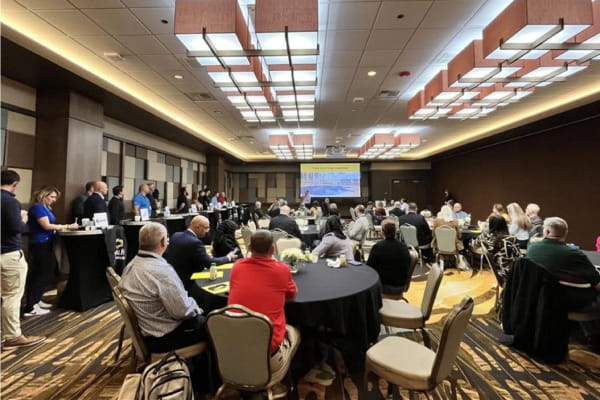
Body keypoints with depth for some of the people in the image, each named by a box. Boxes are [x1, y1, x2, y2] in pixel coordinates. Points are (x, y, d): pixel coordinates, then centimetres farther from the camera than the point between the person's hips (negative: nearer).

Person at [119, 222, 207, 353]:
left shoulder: (131, 265, -2)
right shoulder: (161, 270, -31)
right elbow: (183, 311, -28)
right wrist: (196, 308, -6)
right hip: (164, 337, -9)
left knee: (200, 317, 22)